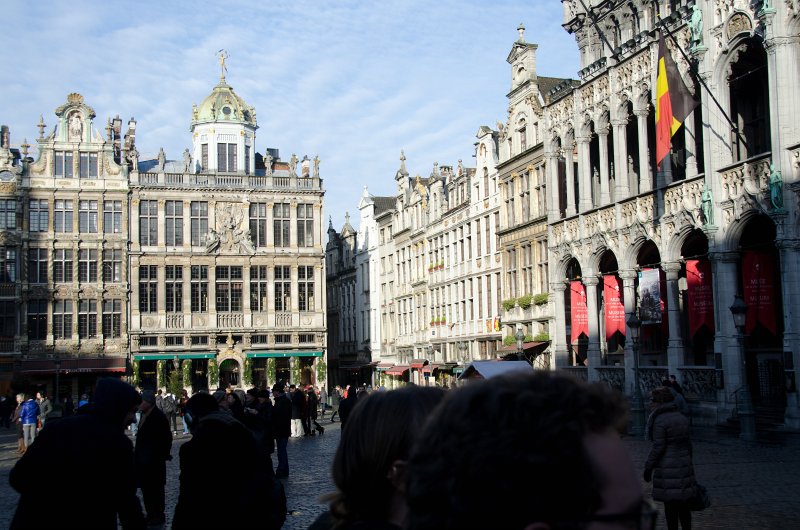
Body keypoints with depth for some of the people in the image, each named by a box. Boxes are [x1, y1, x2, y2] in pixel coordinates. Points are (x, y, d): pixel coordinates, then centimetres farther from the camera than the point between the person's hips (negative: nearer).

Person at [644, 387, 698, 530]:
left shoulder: (659, 421, -15)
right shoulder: (682, 418, 6)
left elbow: (658, 447, -17)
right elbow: (687, 444, 11)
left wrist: (648, 468, -9)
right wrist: (688, 465, 19)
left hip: (666, 469, -7)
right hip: (683, 466, 7)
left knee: (670, 505, 3)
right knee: (683, 504, 14)